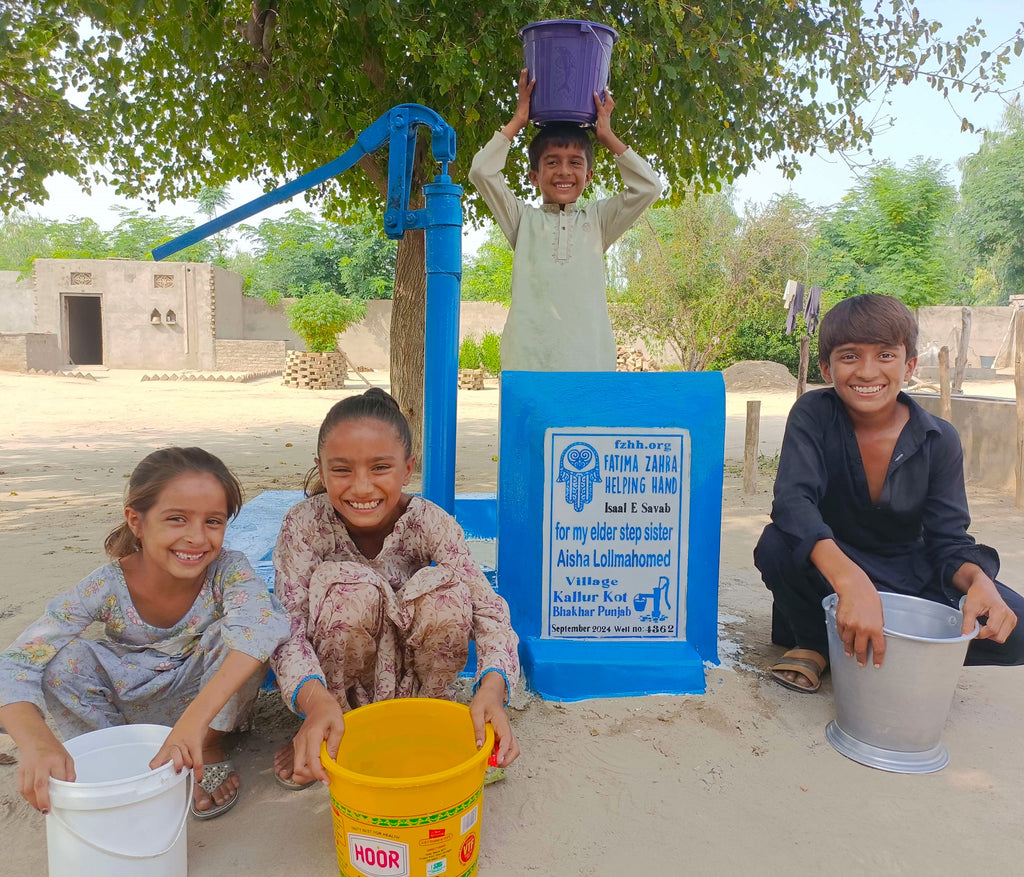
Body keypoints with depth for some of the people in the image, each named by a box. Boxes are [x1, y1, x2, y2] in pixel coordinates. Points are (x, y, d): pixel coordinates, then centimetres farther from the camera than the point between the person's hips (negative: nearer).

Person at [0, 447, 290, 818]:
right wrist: (37, 741, -51)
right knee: (59, 658, -25)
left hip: (211, 694, -1)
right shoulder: (106, 588, -26)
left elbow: (263, 623, -49)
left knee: (235, 629, -31)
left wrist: (196, 717, -61)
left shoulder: (228, 570, -28)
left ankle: (210, 748, -7)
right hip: (130, 701, 1)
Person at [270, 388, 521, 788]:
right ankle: (319, 736, -9)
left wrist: (492, 687, -46)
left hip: (411, 671, 1)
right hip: (336, 672, 0)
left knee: (446, 590, -30)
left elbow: (488, 609, -27)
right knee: (346, 586, -33)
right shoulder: (306, 523, -23)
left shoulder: (430, 523, -22)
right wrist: (315, 699, -51)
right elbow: (288, 622, -31)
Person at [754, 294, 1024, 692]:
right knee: (777, 546, -34)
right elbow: (792, 500, -32)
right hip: (827, 565, -2)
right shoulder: (813, 415, -17)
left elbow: (947, 540, -8)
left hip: (906, 572, 2)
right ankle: (812, 640, -4)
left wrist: (978, 579, -33)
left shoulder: (939, 439, -10)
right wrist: (851, 583, -49)